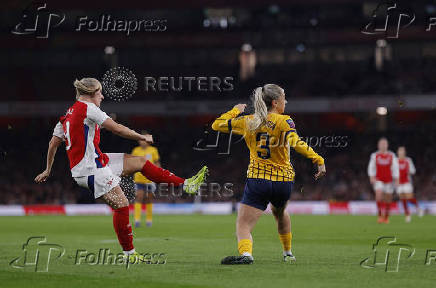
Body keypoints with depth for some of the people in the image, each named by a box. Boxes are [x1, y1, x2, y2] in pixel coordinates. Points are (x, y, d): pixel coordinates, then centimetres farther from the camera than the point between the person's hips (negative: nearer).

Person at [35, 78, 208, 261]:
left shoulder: (68, 114, 17)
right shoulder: (87, 107, -10)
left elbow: (53, 144, 18)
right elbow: (116, 129, -12)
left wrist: (47, 171, 25)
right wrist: (142, 137, 0)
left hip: (97, 162, 10)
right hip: (90, 170, -10)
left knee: (139, 161, 11)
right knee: (121, 204, -10)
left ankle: (186, 185, 12)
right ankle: (129, 253, -5)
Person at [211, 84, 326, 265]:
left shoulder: (247, 121, 4)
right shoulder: (284, 121, -5)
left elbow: (217, 125, 13)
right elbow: (296, 144, -23)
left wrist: (235, 111, 28)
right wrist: (318, 160, -23)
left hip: (257, 180, -1)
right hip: (284, 181, 1)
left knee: (243, 225, -7)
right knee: (279, 212, 34)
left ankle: (246, 253, -38)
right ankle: (288, 253, 44)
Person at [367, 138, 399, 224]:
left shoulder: (392, 156, 5)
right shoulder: (375, 155, 3)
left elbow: (395, 168, 5)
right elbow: (371, 167, 3)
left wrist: (396, 179, -3)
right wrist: (371, 177, -13)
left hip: (389, 180, 2)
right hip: (378, 180, -2)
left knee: (388, 199, 5)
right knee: (379, 195, -24)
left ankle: (386, 217, 21)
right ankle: (380, 215, -20)